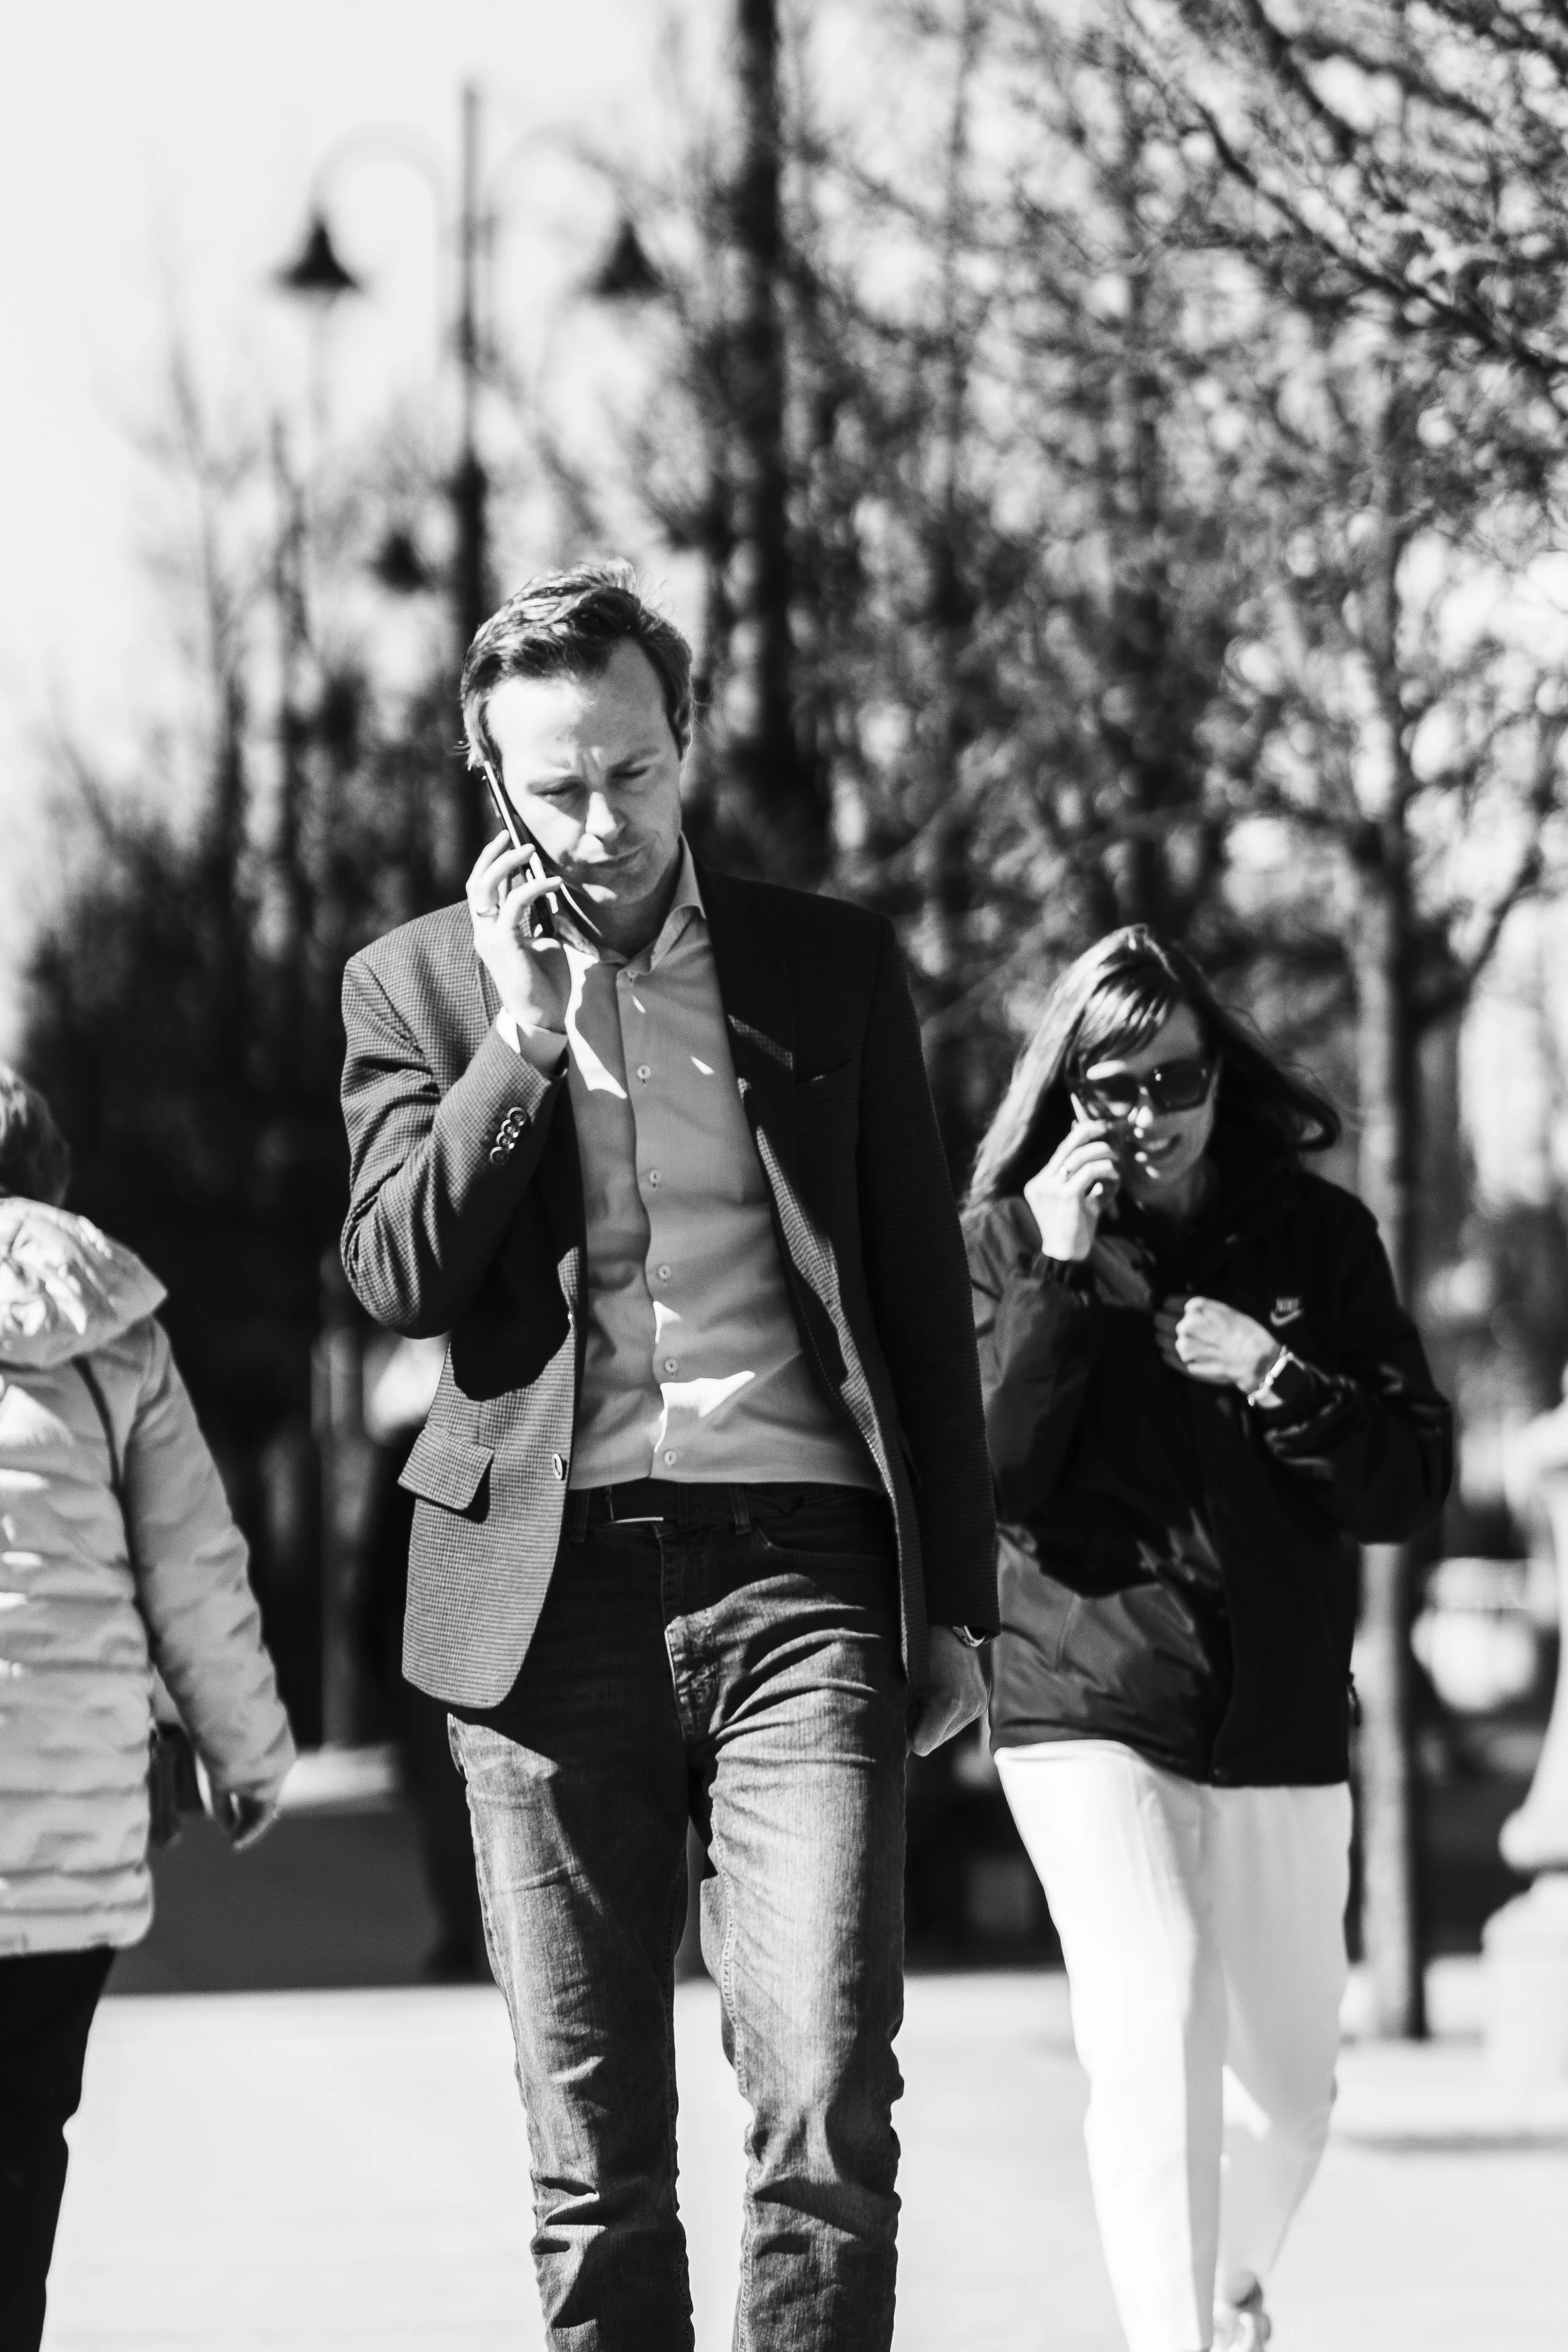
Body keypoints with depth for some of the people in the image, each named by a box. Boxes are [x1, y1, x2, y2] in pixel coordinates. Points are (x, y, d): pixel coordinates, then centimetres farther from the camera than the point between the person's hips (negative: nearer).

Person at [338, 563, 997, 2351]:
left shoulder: (829, 964, 13)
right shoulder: (419, 985, 12)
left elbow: (926, 1292, 14)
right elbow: (397, 1275, 0)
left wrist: (958, 1597, 9)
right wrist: (527, 1028, -7)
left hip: (799, 1575, 0)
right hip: (553, 1591, 0)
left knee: (827, 2100, -13)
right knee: (590, 2154, 3)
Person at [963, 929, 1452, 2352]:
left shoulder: (1315, 1237, 2)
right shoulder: (1006, 1243, -2)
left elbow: (1415, 1484, -1)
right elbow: (985, 1480, -12)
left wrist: (1273, 1376, -15)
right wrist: (1058, 1277, -18)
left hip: (1283, 1725, 3)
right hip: (1090, 1712, -3)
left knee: (1289, 2084, 13)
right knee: (1156, 2034, -22)